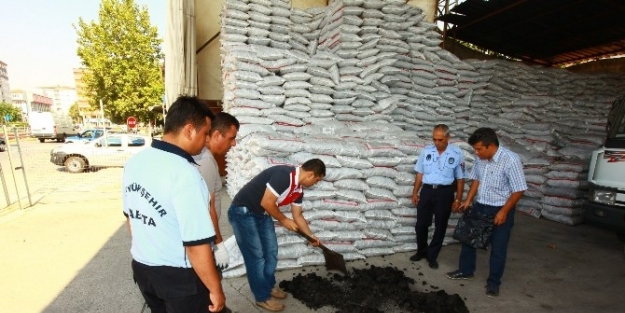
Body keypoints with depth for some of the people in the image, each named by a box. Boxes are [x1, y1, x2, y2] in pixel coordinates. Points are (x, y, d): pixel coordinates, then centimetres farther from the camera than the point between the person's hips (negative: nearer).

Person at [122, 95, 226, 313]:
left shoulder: (134, 162, -2)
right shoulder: (185, 174, -29)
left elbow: (130, 217, 10)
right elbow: (197, 245, -28)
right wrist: (216, 290, -15)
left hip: (142, 268, 8)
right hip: (179, 276, -7)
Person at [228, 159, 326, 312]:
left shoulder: (298, 189, 1)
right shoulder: (284, 175, -28)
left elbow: (298, 216, 13)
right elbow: (266, 202, -27)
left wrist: (311, 235, 15)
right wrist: (284, 220, -14)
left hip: (262, 214, 9)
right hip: (243, 212, -9)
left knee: (271, 251, 14)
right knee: (256, 255, -1)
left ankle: (269, 286, 34)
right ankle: (263, 297, 16)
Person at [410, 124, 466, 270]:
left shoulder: (457, 154, -6)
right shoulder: (426, 151, 1)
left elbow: (460, 179, -1)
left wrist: (458, 199, -2)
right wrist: (415, 192, 7)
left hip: (445, 193, -2)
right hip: (427, 190, 2)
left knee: (440, 227, 10)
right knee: (421, 224, 9)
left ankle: (432, 255, 29)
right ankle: (421, 251, 33)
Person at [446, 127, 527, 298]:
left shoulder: (511, 160, -23)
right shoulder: (481, 159, -3)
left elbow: (519, 190, -19)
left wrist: (504, 211, -19)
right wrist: (468, 200, 4)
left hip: (500, 210, -6)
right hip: (480, 207, 6)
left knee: (498, 248, 8)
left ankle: (493, 282, 26)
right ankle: (466, 271, 33)